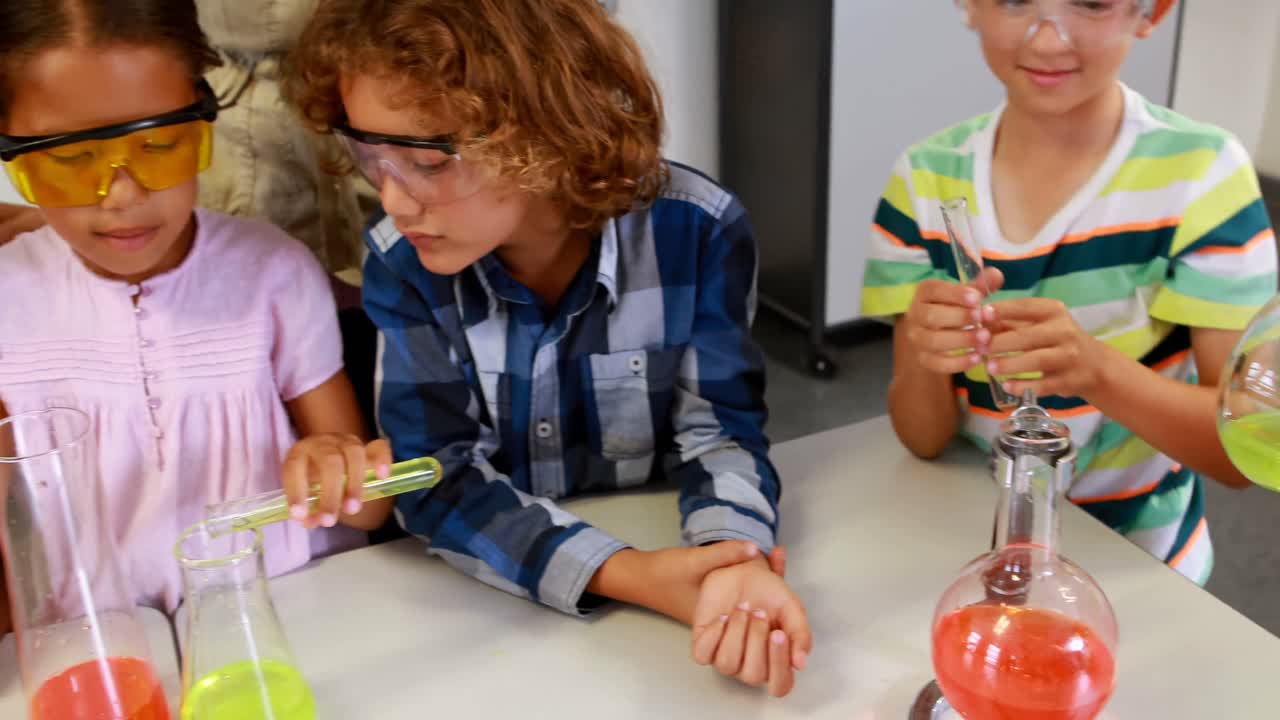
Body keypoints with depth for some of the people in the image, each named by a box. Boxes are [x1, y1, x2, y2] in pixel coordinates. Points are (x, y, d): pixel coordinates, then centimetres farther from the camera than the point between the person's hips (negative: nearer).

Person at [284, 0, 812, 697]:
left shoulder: (697, 231, -16)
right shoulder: (401, 259, -14)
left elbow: (720, 430, -11)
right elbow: (439, 477, -15)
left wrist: (732, 558, -33)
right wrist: (624, 573, -29)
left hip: (666, 548, 0)